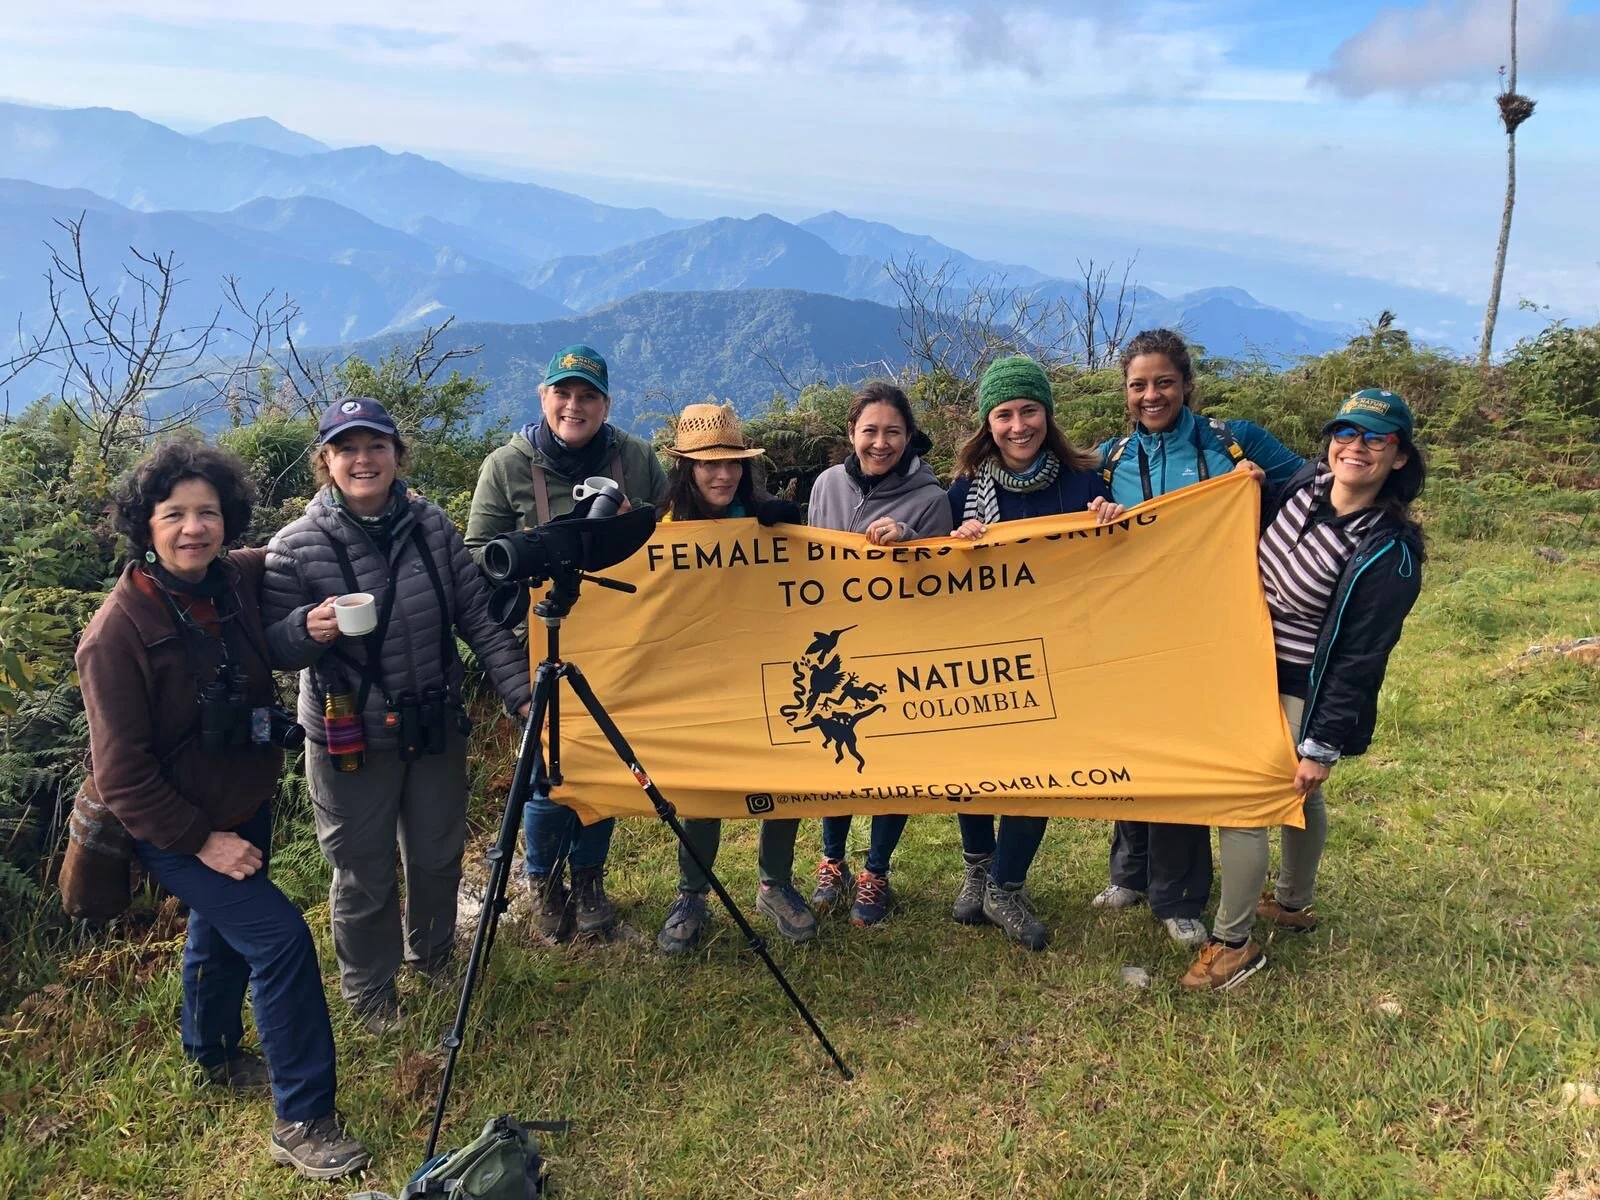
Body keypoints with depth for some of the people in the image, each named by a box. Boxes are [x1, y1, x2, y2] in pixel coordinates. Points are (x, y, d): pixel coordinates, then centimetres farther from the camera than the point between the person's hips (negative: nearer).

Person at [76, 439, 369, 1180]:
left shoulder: (239, 582, -10)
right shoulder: (117, 634, -25)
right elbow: (122, 776, -22)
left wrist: (311, 622, -10)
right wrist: (202, 841, -20)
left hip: (247, 806, 7)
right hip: (172, 828, -7)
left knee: (222, 930, 25)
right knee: (279, 936, -15)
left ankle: (214, 1056, 51)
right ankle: (303, 1122, -2)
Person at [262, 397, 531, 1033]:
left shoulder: (433, 526, -3)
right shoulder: (295, 546, -12)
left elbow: (480, 618, -1)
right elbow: (272, 646, -9)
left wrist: (521, 692, -7)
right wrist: (308, 630, -31)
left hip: (438, 728, 4)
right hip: (350, 739, -3)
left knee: (439, 855, 20)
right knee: (364, 875, 10)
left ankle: (432, 953, 48)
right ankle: (369, 988, 37)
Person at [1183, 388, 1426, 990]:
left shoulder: (1389, 552, -23)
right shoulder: (1304, 483, -6)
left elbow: (1360, 660, -20)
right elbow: (1258, 542, 17)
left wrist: (1322, 746, -18)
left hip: (1307, 695, -7)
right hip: (1257, 672, 7)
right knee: (1295, 798, 24)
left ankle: (1233, 944, 7)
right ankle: (1294, 904, 44)